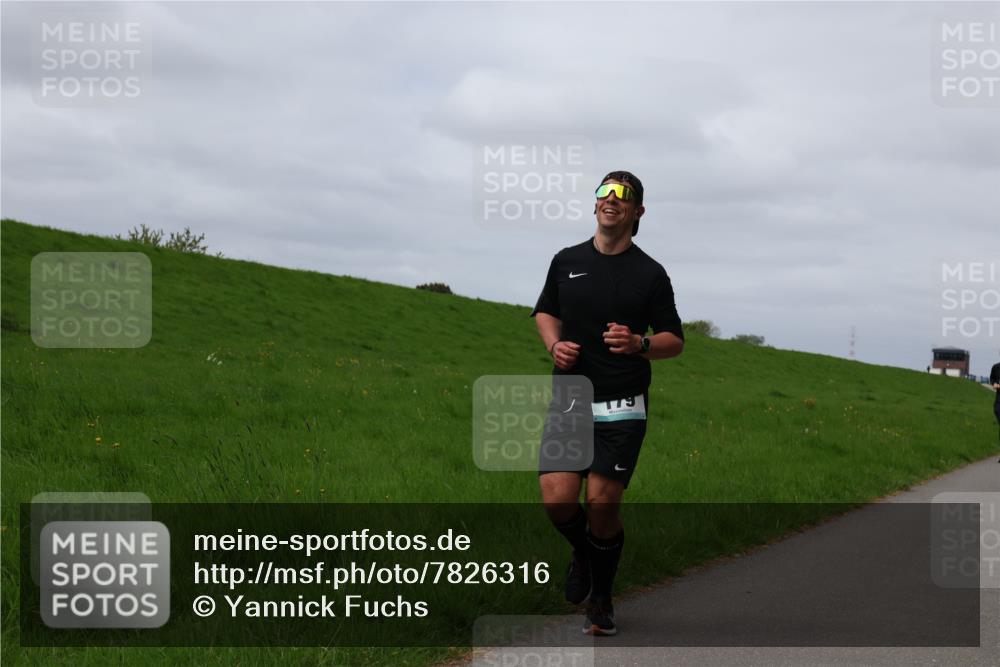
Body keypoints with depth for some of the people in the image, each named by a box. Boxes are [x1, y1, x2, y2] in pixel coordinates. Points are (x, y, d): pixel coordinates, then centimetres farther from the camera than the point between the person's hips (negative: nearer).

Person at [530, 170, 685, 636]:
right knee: (557, 499, -11)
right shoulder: (567, 261, 8)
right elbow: (546, 311, 22)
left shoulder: (650, 273, 0)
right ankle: (583, 552, 24)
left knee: (602, 505, -8)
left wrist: (639, 344, -17)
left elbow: (675, 340, 5)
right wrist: (555, 344, 0)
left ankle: (601, 600, 16)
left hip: (622, 407, -2)